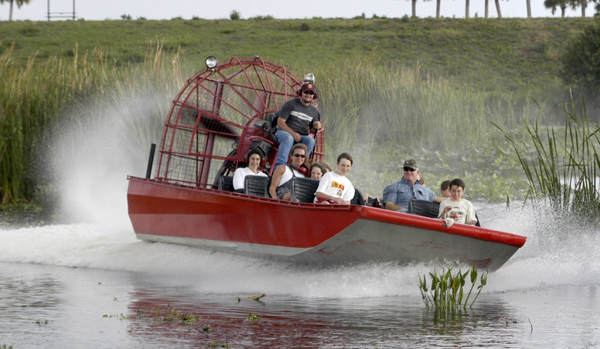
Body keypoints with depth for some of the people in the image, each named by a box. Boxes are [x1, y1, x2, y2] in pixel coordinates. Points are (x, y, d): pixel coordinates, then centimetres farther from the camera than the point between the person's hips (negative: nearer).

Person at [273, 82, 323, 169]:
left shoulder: (314, 111, 16)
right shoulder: (290, 104, 2)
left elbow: (312, 129, 20)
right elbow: (280, 123, -6)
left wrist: (316, 127, -6)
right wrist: (293, 133, -20)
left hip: (302, 136, 4)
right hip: (284, 132, -4)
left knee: (311, 141, -29)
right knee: (288, 138, -39)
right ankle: (279, 166, -52)